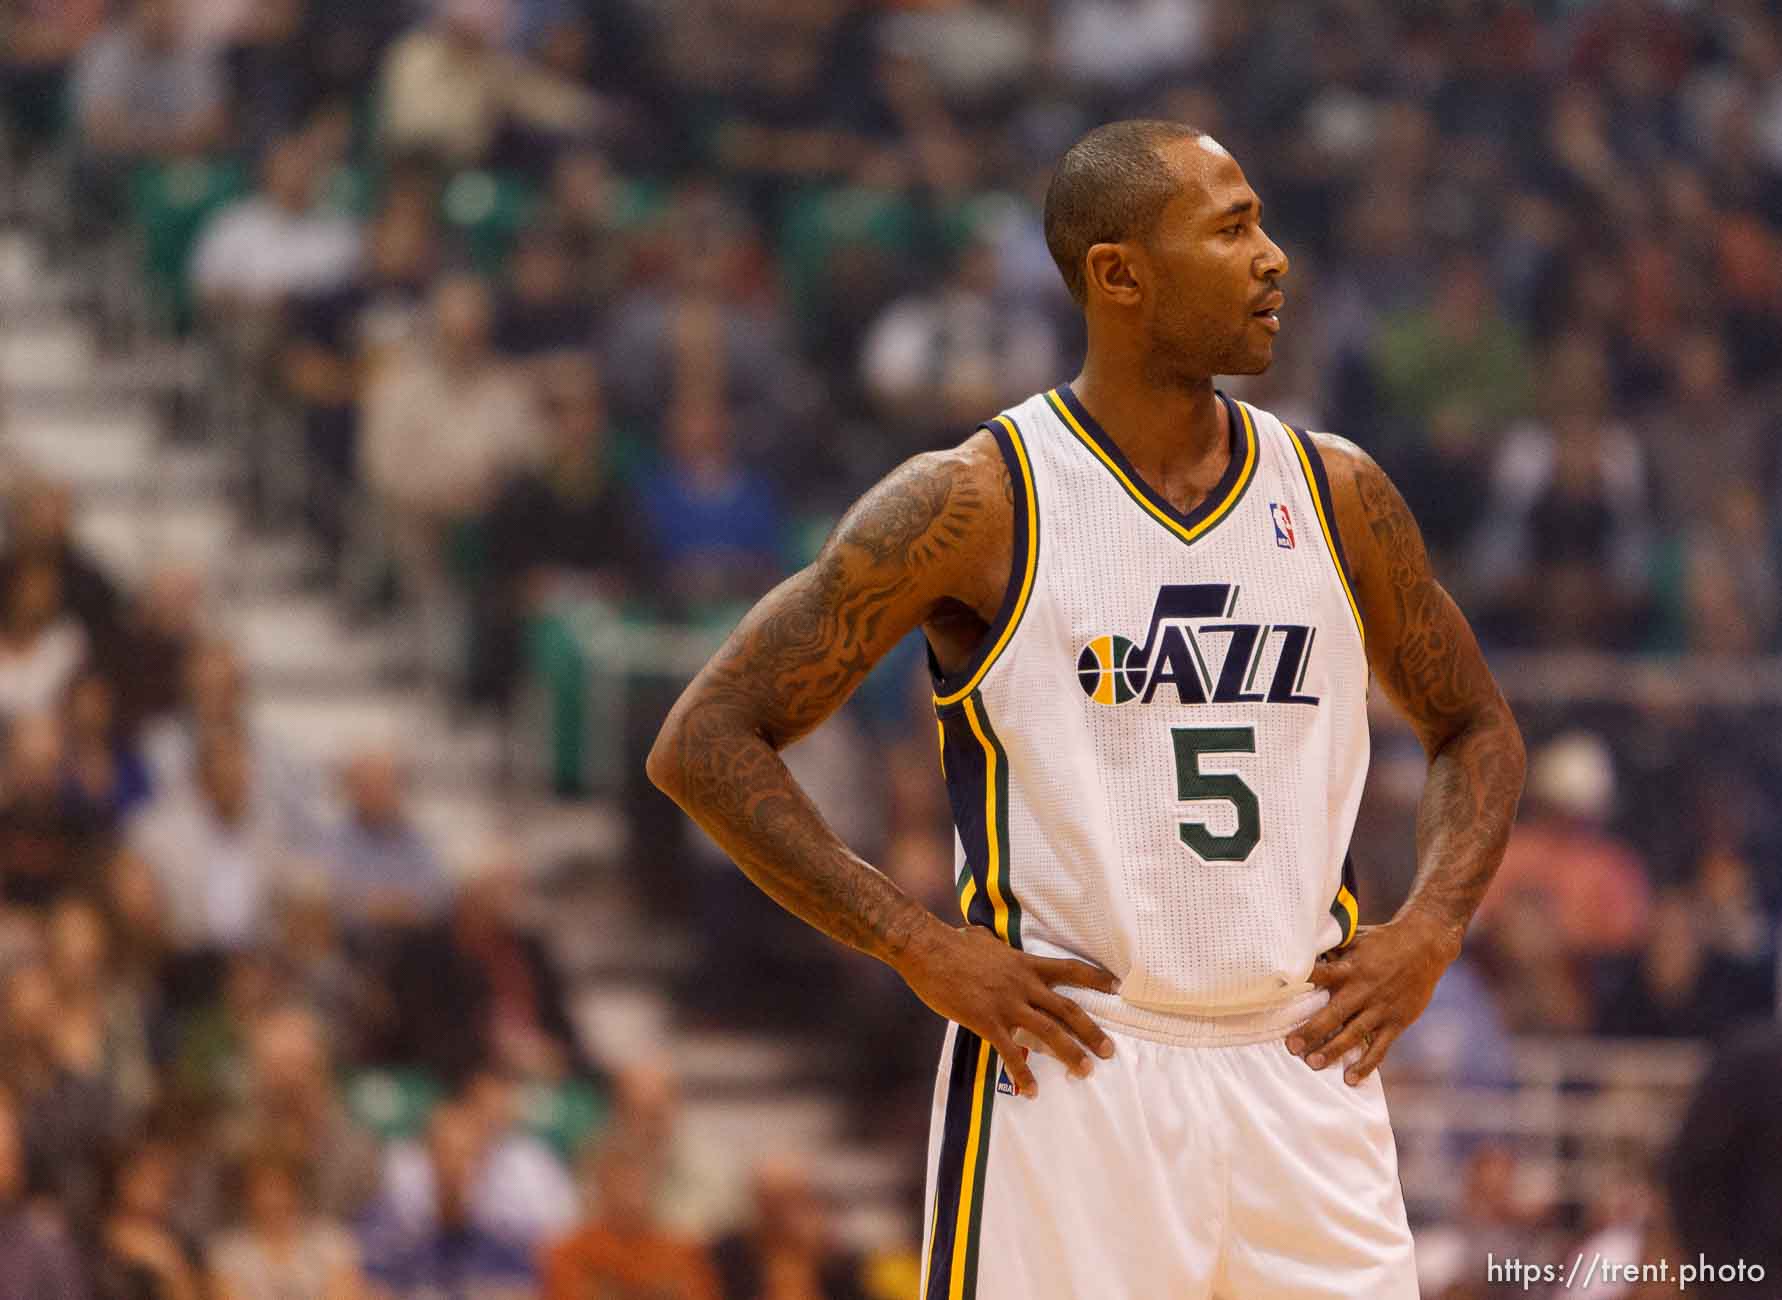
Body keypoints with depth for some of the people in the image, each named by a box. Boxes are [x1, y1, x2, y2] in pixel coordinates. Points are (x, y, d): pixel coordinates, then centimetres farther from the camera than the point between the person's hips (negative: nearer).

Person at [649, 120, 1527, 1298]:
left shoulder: (1336, 494, 8)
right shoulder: (979, 503, -7)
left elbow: (1477, 731, 22)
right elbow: (706, 742, -6)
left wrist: (1432, 928, 4)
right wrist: (921, 947, -13)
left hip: (1303, 1068, 4)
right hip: (1070, 1068, -4)